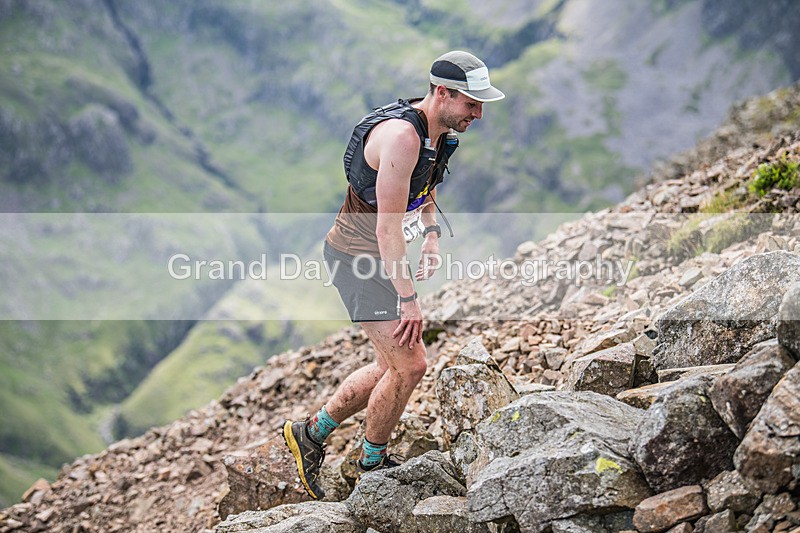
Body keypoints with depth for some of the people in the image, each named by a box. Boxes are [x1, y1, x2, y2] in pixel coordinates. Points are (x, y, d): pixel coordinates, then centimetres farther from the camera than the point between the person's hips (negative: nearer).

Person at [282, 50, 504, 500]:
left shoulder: (440, 131, 4)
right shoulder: (401, 134, -26)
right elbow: (388, 227, -28)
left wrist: (432, 235, 10)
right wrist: (408, 298, -27)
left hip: (381, 257, 10)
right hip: (358, 258, -10)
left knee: (393, 367, 15)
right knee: (410, 365, -11)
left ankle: (312, 433, 28)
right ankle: (372, 464, 10)